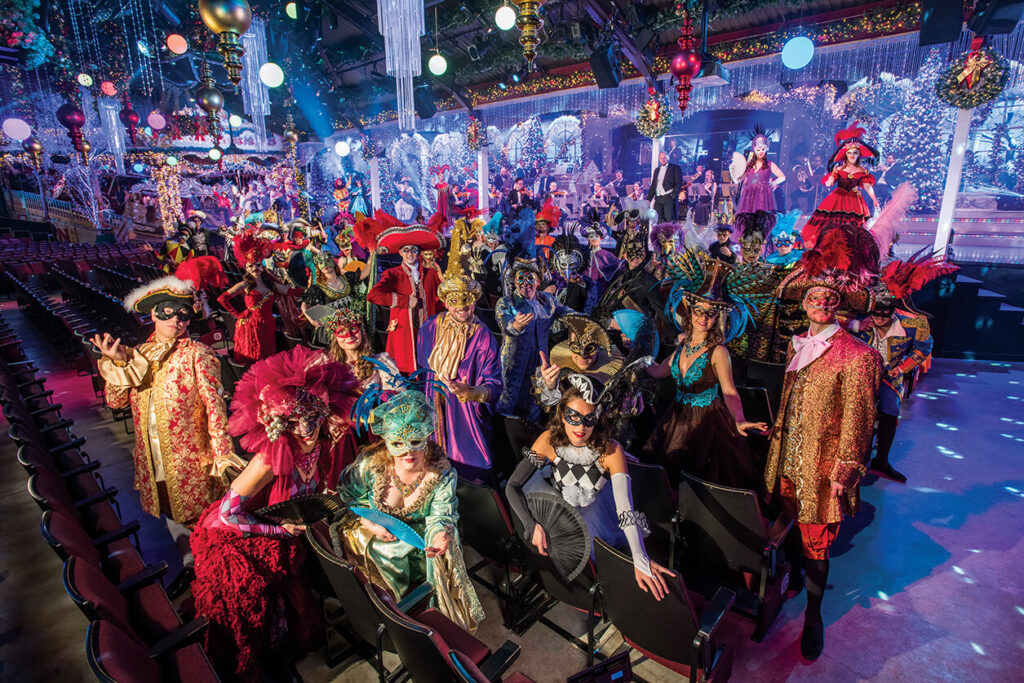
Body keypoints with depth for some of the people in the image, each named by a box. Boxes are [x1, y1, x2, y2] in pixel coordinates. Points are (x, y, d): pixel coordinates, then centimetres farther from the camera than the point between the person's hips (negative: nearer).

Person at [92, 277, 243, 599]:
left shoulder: (196, 354, -14)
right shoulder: (137, 354, 4)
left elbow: (213, 403, -19)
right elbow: (116, 401, 2)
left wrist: (222, 450, -26)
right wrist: (117, 363, -13)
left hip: (190, 457, -6)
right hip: (153, 458, 6)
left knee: (200, 518, 9)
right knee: (172, 514, 23)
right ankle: (190, 565, 45)